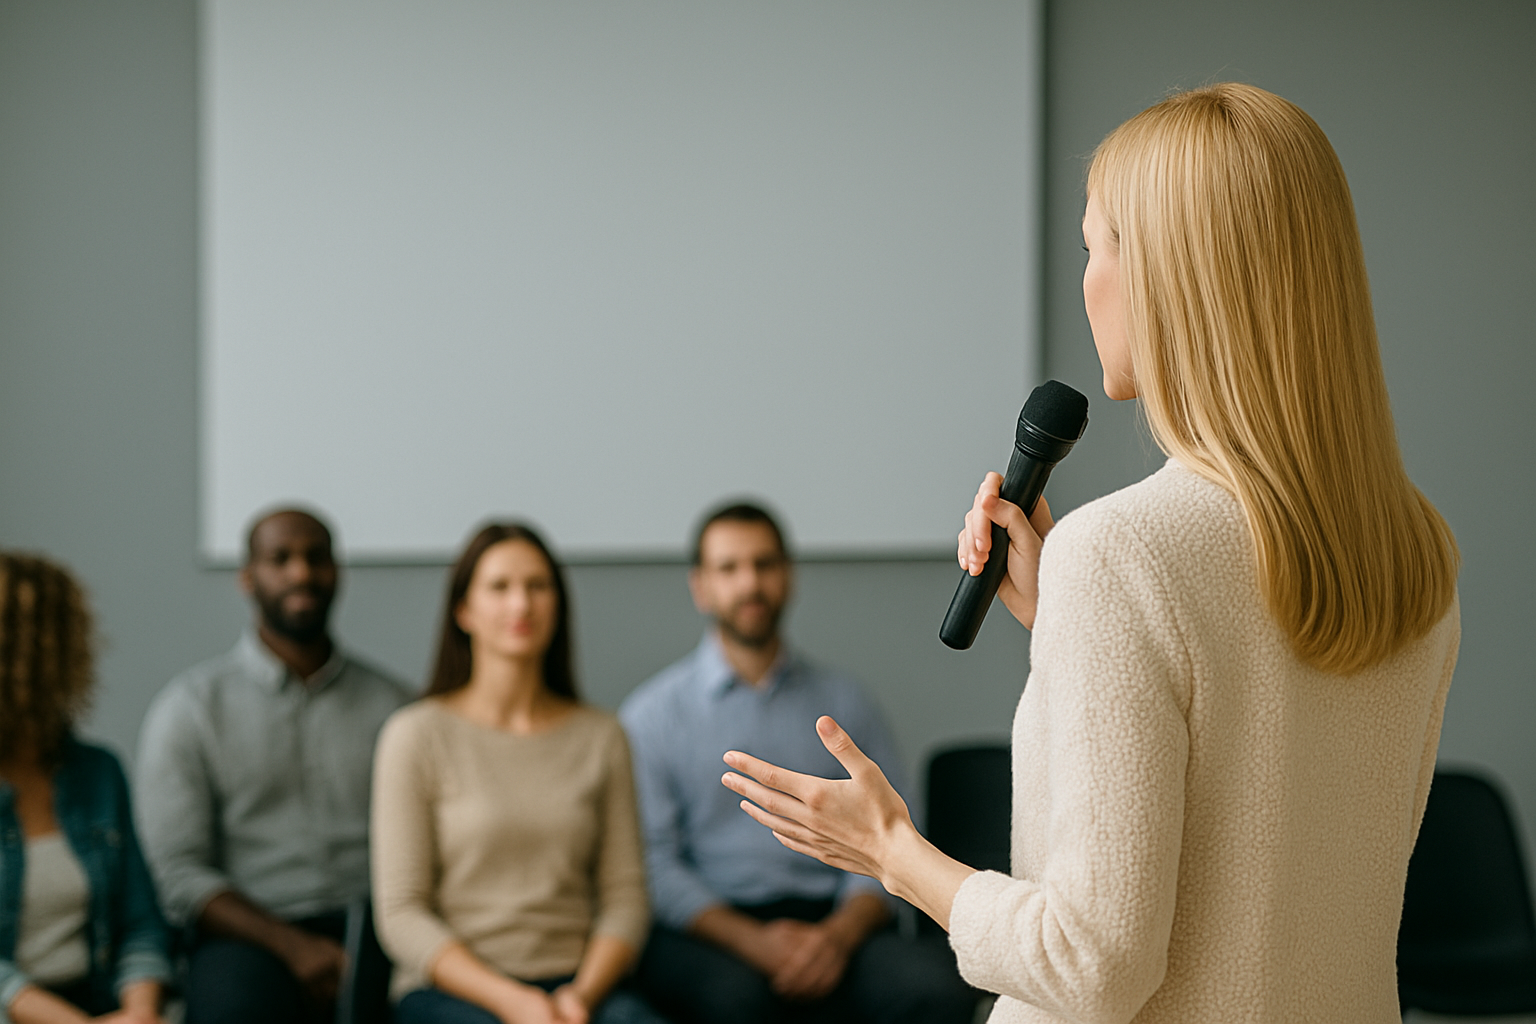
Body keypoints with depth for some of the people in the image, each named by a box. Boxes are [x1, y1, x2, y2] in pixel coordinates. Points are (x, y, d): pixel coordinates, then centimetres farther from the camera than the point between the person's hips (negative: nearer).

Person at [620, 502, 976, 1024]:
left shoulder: (844, 703, 16)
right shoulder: (651, 714, 9)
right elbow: (654, 863, -1)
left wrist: (839, 934, -12)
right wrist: (750, 940, -17)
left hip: (833, 924, 3)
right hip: (707, 930, -2)